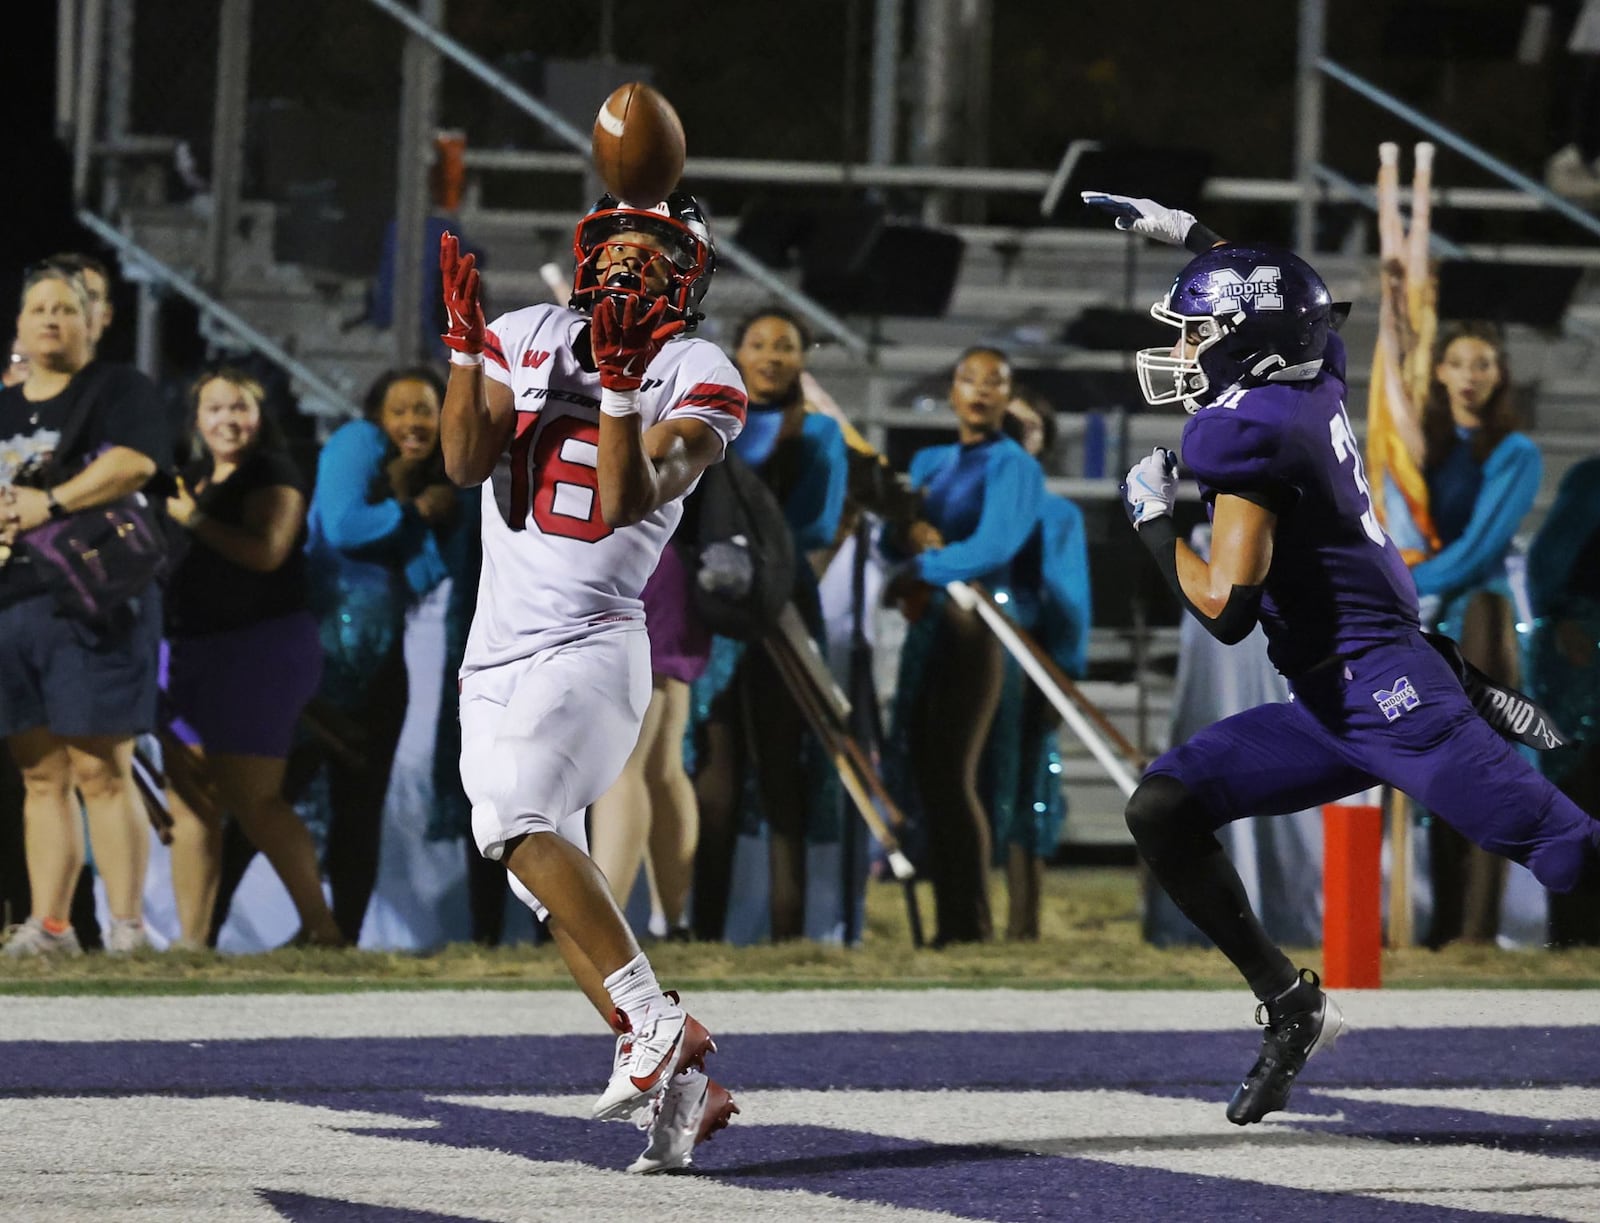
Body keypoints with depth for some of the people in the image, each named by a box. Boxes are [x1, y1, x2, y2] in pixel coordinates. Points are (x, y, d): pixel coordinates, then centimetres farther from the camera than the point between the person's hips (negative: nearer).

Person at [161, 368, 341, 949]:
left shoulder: (271, 474, -5)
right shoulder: (192, 479, 19)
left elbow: (267, 550, -20)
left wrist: (191, 518, -15)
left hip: (259, 647, -8)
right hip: (190, 649, 8)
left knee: (252, 798, -12)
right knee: (189, 802, 3)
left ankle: (321, 926, -6)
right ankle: (191, 940, 5)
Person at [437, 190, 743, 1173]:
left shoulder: (695, 380, -3)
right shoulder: (527, 337, 10)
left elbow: (626, 504, -16)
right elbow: (466, 461, -1)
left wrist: (620, 380, -24)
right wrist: (465, 342, -9)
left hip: (589, 643, -6)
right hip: (498, 652, 6)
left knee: (516, 822, -26)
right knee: (553, 890, 4)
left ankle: (656, 1026, -21)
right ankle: (683, 1088, 9)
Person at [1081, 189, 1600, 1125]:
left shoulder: (1243, 426, -13)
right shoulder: (1313, 381, 12)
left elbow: (1225, 607, -17)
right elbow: (1276, 303, 38)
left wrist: (1153, 518, -2)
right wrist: (1190, 236, 40)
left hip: (1386, 691, -10)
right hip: (1330, 712, 10)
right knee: (1162, 810, 6)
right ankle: (1291, 1005, 10)